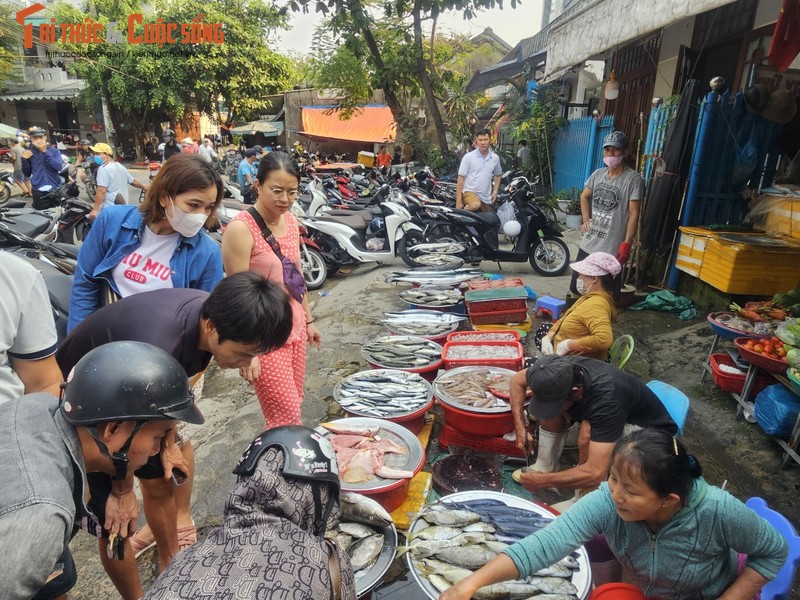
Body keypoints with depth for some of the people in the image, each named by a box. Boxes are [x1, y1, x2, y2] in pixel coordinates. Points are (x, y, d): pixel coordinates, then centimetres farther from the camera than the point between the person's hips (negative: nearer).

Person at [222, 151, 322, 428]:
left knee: (292, 406, 16)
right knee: (288, 419, -2)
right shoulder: (241, 228, -16)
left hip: (294, 330, 7)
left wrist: (308, 320, 18)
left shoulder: (290, 221, 6)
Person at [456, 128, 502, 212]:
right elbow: (461, 178, -8)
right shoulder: (468, 157, -7)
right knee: (475, 205, -36)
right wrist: (458, 201, -12)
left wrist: (495, 191, 10)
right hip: (470, 191, -5)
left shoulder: (495, 158, 6)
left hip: (486, 197, 5)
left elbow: (497, 175, 23)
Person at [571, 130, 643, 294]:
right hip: (588, 244, 6)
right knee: (576, 288, 17)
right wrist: (586, 219, 9)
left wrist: (626, 244, -17)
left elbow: (634, 214, -12)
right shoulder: (597, 174, 8)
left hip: (612, 249, -6)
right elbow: (584, 196, 24)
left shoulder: (634, 179, -10)